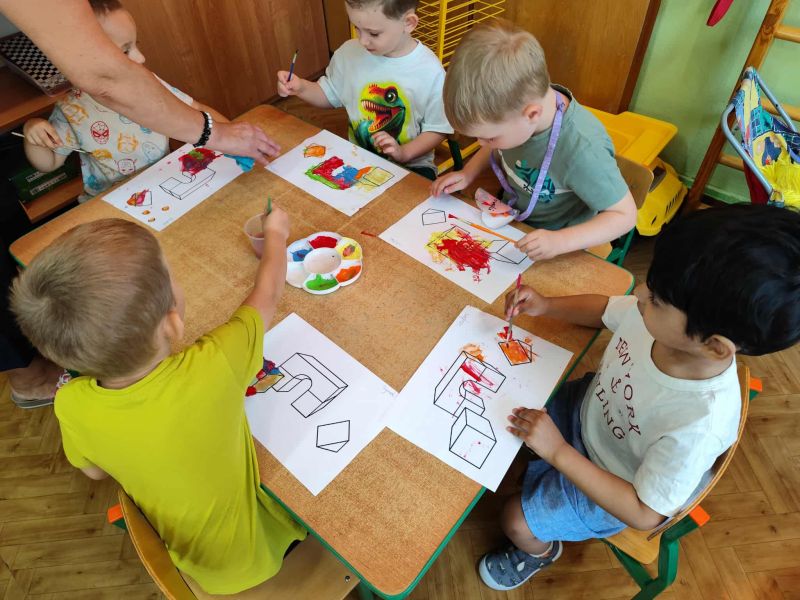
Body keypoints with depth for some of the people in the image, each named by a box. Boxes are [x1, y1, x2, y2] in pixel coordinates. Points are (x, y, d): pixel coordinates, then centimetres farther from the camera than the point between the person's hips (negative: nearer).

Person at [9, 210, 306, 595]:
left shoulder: (72, 406, -26)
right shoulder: (214, 368, -37)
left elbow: (95, 470, -2)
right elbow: (266, 296, -16)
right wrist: (275, 234, 1)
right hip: (259, 549, -2)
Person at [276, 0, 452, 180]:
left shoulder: (430, 71, -15)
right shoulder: (349, 52, -4)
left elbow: (438, 129, -7)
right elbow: (329, 94, 13)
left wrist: (404, 152, -21)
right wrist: (300, 88, -6)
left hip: (409, 167, -3)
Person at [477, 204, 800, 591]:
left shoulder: (699, 426, -41)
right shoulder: (654, 316, -28)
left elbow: (644, 514, -27)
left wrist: (559, 452, -32)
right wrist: (545, 307, -18)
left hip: (610, 484, -5)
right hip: (587, 408, 5)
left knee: (516, 522, -1)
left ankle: (540, 551, 37)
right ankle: (532, 466, 44)